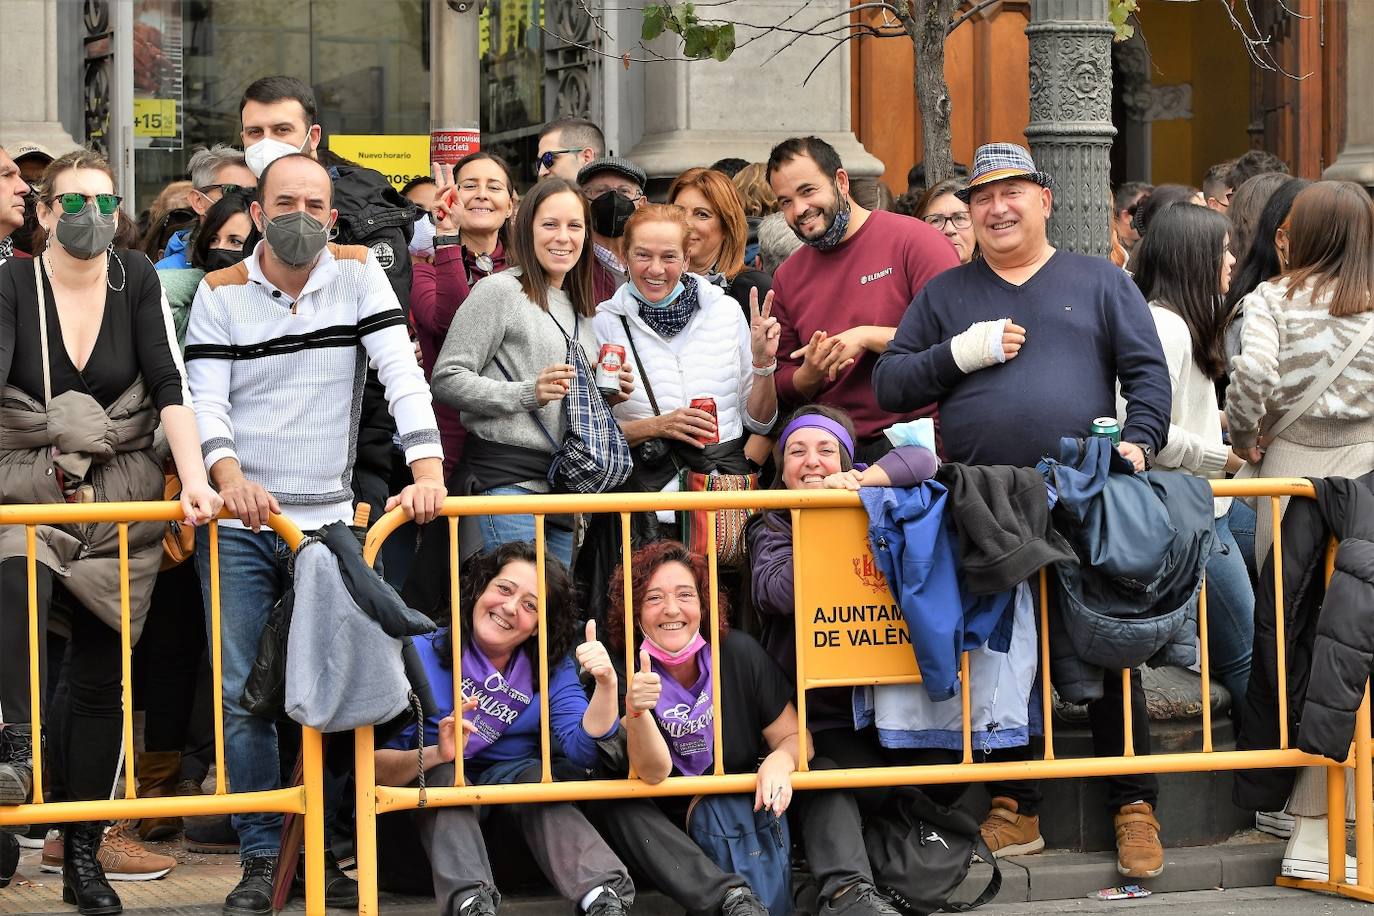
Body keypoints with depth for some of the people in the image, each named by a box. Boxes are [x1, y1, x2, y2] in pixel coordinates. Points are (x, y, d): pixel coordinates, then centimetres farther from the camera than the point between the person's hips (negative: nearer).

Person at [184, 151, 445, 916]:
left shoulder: (359, 273, 3)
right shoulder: (221, 294, 4)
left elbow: (402, 372, -7)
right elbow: (206, 400, -4)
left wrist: (428, 467, -21)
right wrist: (229, 474, -23)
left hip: (328, 517, 0)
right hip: (239, 525, 0)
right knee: (244, 693, -3)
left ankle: (325, 852, 11)